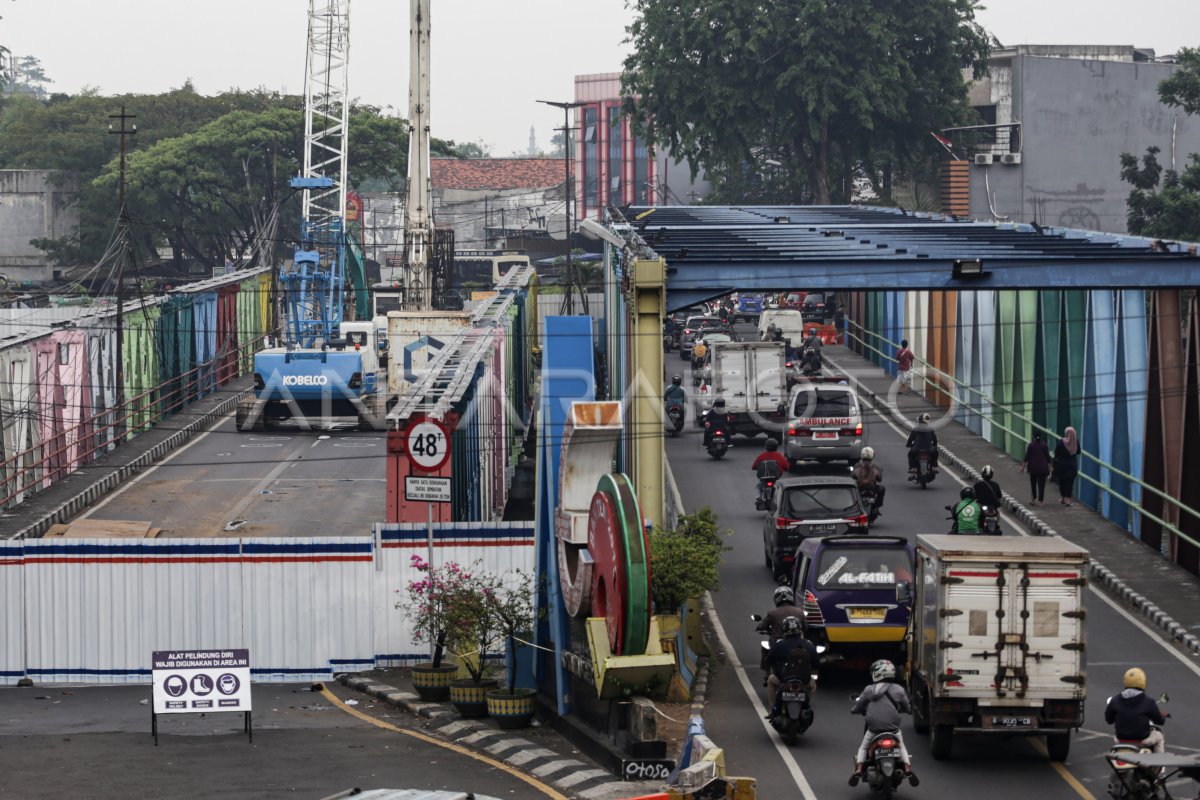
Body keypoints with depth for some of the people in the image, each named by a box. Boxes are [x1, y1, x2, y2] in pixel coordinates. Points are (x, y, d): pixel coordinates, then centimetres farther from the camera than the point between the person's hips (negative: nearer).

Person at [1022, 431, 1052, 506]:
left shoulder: (1031, 445, -5)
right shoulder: (1044, 445, -3)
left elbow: (1027, 456, -5)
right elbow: (1048, 457, -1)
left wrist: (1023, 466, 2)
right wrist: (1049, 467, 8)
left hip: (1033, 467, 0)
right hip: (1043, 468, 0)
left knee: (1033, 483, 15)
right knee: (1041, 484, 1)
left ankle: (1034, 499, 13)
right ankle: (1041, 501, -2)